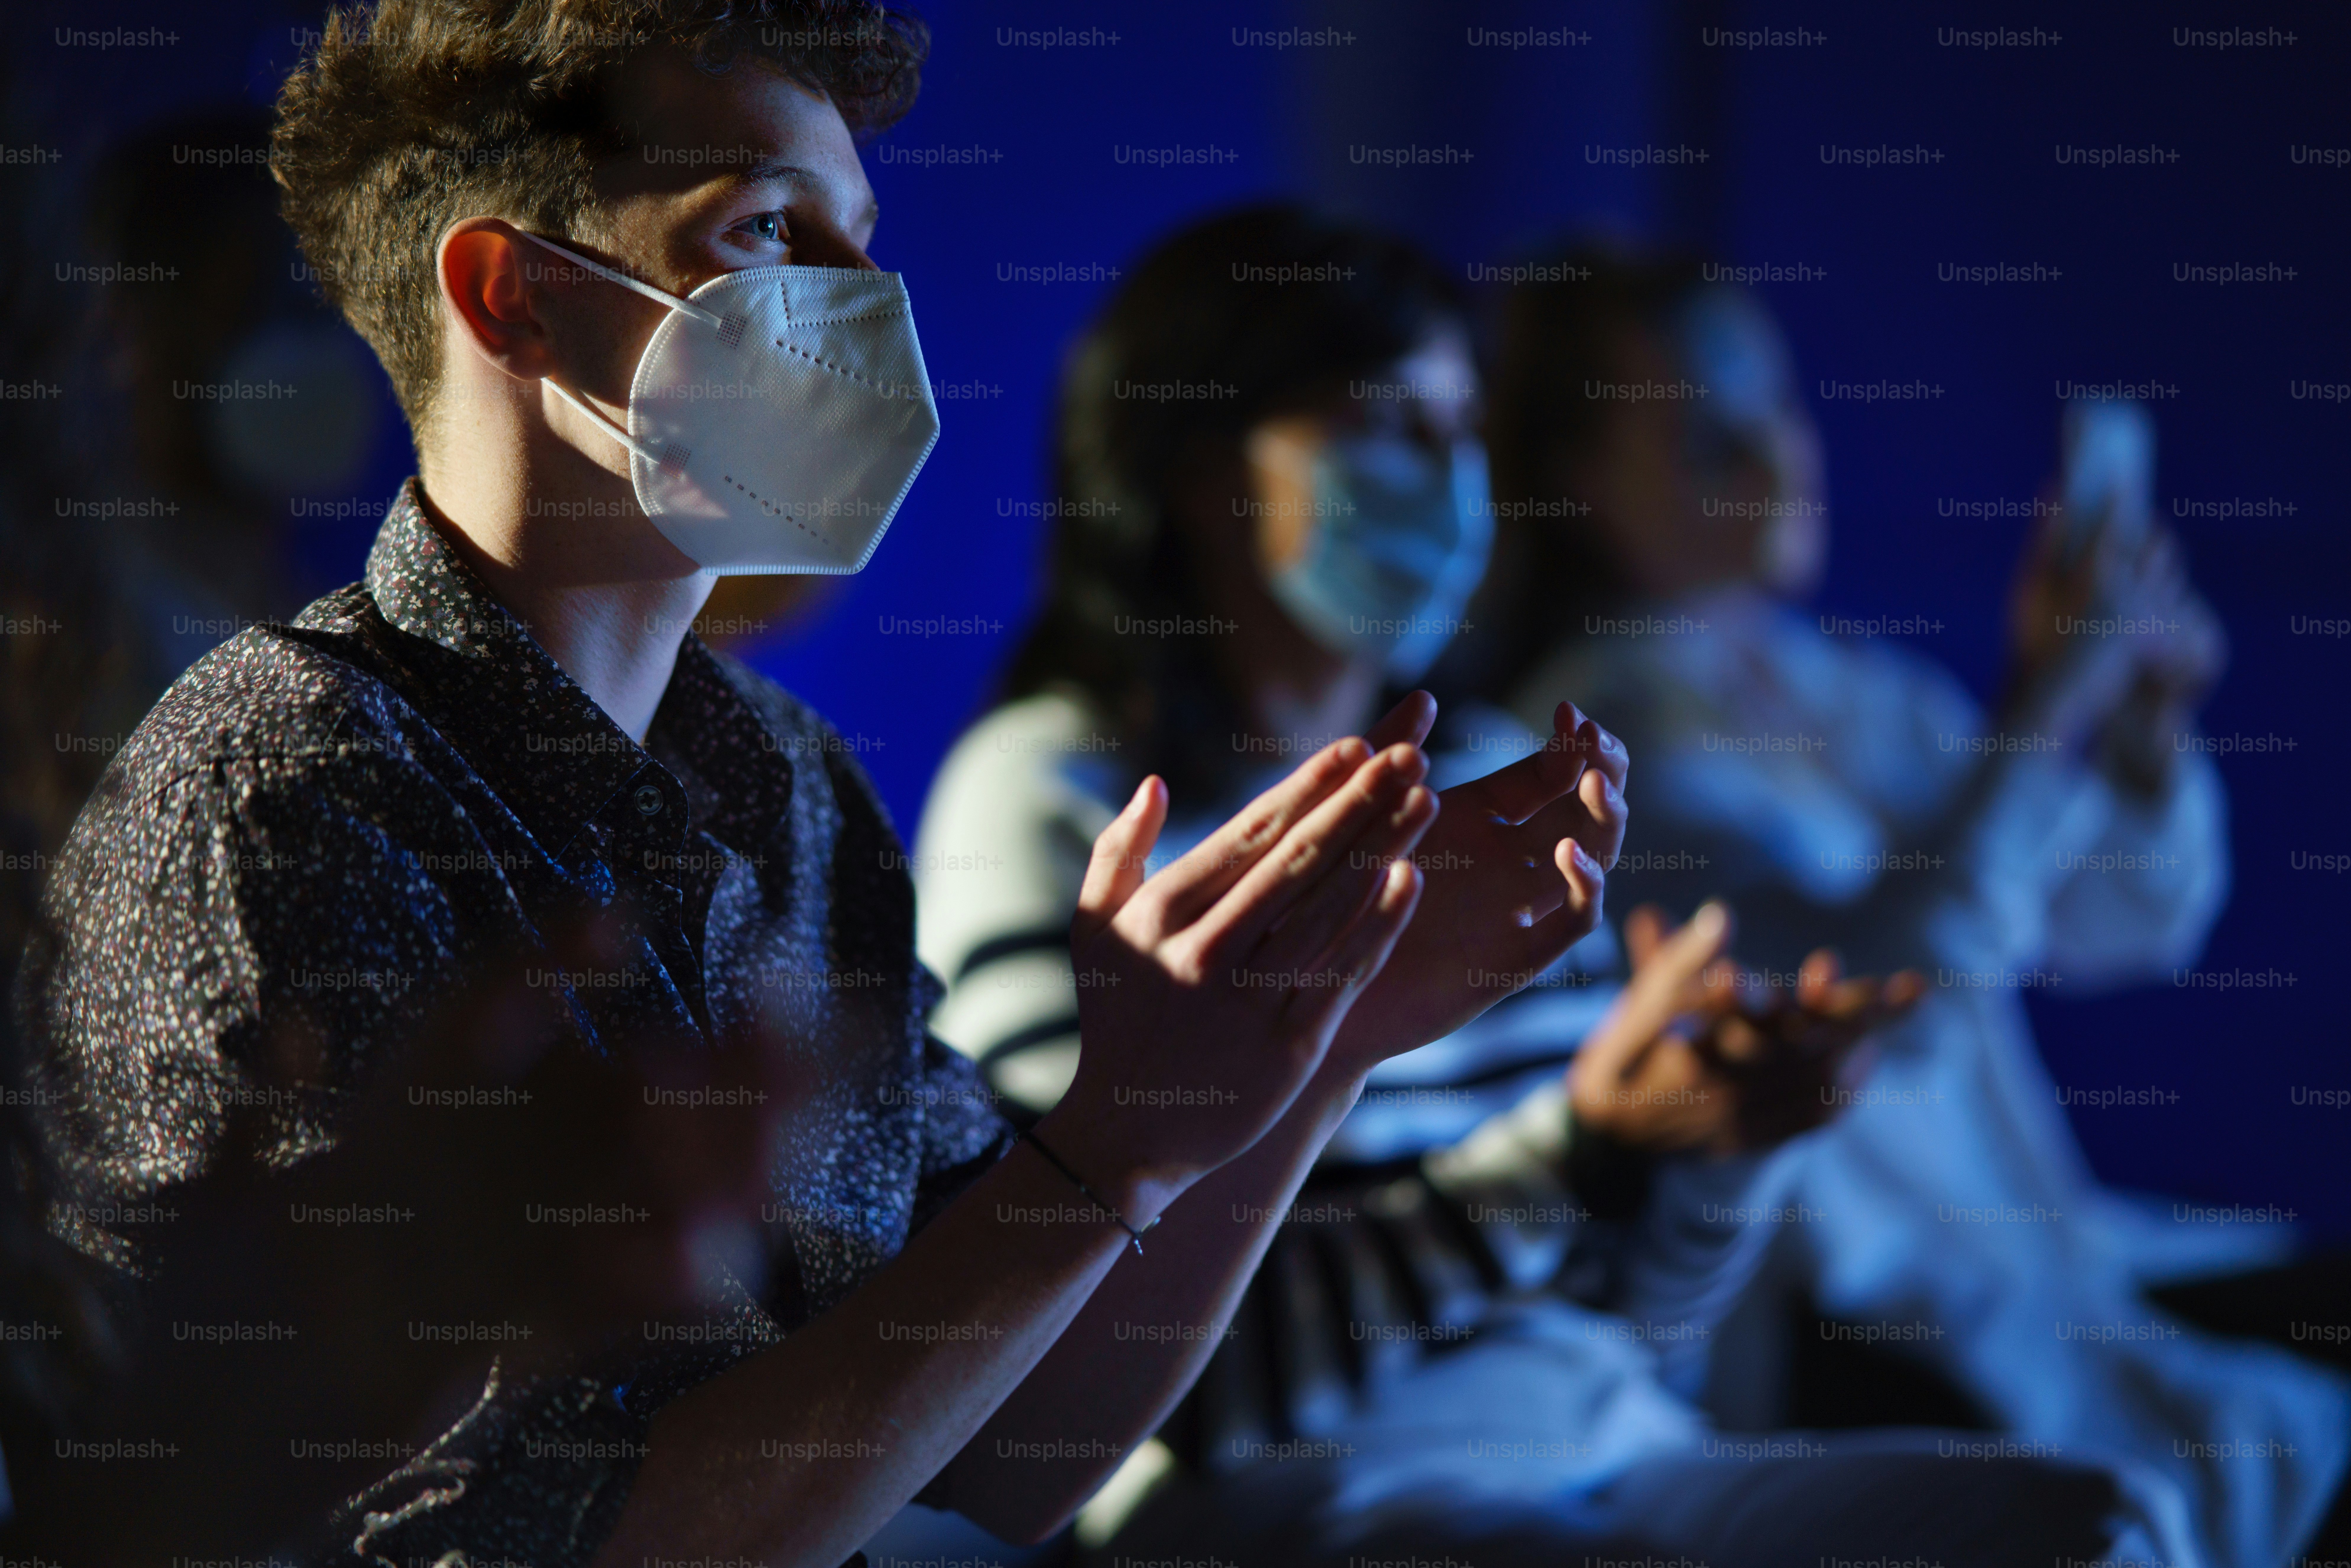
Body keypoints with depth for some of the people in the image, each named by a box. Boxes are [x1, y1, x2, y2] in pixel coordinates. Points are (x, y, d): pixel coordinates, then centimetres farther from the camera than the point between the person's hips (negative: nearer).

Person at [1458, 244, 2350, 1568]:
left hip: (2038, 1254, 8)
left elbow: (2135, 920, 17)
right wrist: (2046, 699, -21)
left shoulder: (1860, 698, 13)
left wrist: (2149, 721, -1)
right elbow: (1883, 986, -24)